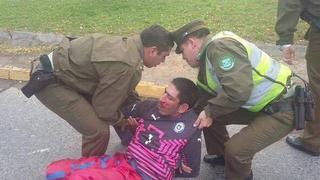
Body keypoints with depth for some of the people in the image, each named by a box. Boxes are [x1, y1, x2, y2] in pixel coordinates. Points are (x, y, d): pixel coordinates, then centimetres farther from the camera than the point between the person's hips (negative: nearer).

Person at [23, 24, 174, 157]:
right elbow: (105, 110, -18)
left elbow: (122, 90, 15)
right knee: (99, 131, -13)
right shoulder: (125, 65, -30)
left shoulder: (129, 46, 0)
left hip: (63, 68, 10)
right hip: (49, 80, -10)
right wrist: (123, 121, 0)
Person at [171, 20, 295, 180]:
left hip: (281, 109, -9)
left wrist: (210, 112, -19)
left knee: (236, 149, -23)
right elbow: (202, 97, 15)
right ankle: (220, 155, 32)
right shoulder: (208, 57, 8)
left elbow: (238, 91, -34)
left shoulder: (220, 47, -23)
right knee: (207, 114, 10)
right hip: (259, 104, 10)